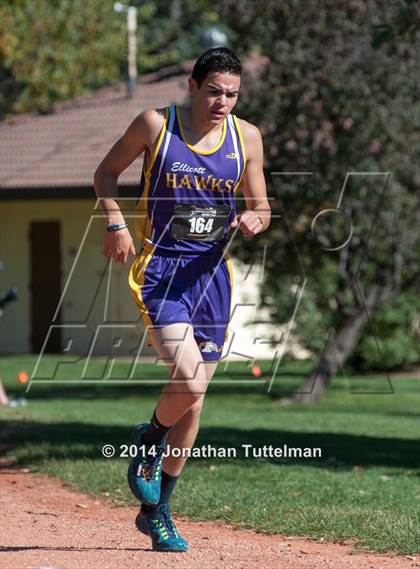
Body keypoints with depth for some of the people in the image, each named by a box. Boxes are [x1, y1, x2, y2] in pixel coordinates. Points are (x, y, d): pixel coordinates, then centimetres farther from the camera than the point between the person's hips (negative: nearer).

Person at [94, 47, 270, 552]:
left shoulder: (246, 137, 4)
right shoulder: (155, 125, -5)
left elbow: (260, 209, 13)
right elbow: (105, 174, 7)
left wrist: (253, 221, -11)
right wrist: (116, 222, -9)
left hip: (211, 273, 4)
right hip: (159, 269, -4)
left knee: (193, 402, 8)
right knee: (189, 381, -23)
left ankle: (156, 512, 24)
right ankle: (150, 439, 12)